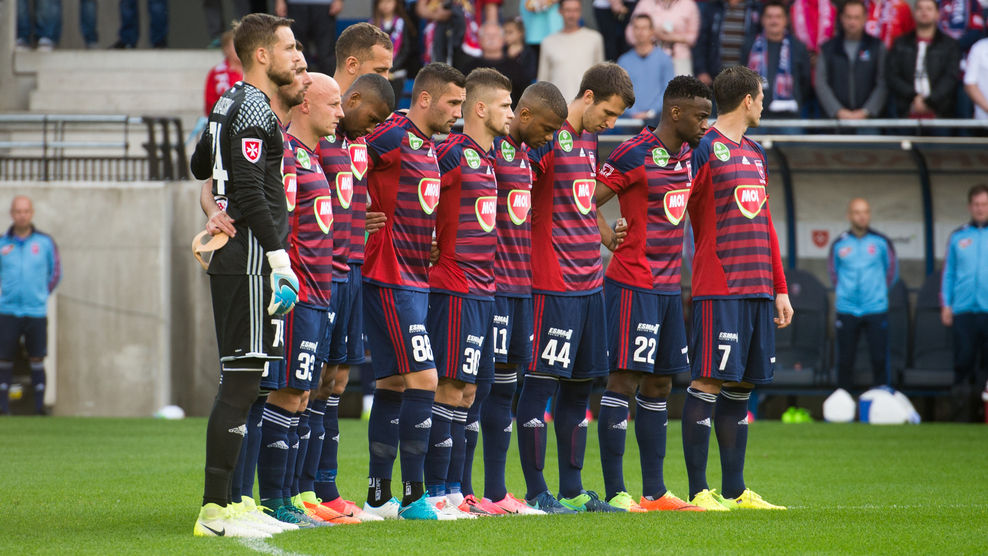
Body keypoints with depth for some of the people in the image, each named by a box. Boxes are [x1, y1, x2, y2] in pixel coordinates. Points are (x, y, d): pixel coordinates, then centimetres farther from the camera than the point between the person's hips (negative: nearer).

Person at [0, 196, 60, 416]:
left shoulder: (45, 242, 3)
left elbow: (56, 273, 14)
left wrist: (41, 294, 9)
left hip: (36, 312, 0)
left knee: (37, 359, -1)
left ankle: (40, 405, 3)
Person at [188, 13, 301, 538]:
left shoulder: (229, 104, 17)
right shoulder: (255, 110, -13)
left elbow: (200, 166, 32)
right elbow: (250, 190, -21)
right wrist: (279, 257, -22)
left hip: (233, 261, 10)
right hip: (251, 260, -10)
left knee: (239, 383, 13)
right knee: (241, 382, -10)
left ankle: (219, 504, 16)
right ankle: (214, 510, -12)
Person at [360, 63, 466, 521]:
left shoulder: (428, 147, 16)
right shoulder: (393, 137, -13)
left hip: (415, 282, 9)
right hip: (391, 281, -9)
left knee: (394, 383, 11)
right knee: (423, 379, -12)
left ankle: (379, 495, 15)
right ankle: (413, 496, -9)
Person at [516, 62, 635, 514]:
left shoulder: (589, 141, 16)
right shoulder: (548, 139, -12)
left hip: (590, 282, 9)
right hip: (554, 285, -9)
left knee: (580, 385, 11)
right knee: (541, 382, -4)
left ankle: (572, 492, 16)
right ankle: (536, 492, -2)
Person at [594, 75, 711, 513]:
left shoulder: (688, 153, 12)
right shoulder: (635, 154, -13)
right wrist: (610, 241, -11)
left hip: (668, 286, 9)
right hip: (633, 285, -9)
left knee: (659, 385, 10)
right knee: (624, 380, -8)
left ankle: (654, 492, 14)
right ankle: (615, 492, -8)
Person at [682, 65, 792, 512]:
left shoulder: (755, 154, 20)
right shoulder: (704, 149, -5)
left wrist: (780, 288, 20)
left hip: (756, 287, 8)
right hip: (717, 288, -8)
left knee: (740, 387, 8)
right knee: (707, 382, -8)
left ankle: (735, 490, 12)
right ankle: (698, 490, -6)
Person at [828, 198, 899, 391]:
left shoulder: (881, 242, 2)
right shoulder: (839, 244, 4)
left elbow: (892, 269, 14)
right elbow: (833, 271, 19)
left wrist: (880, 289, 11)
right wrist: (841, 291, 12)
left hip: (876, 309, -1)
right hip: (847, 309, 1)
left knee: (879, 357, -4)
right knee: (845, 359, 3)